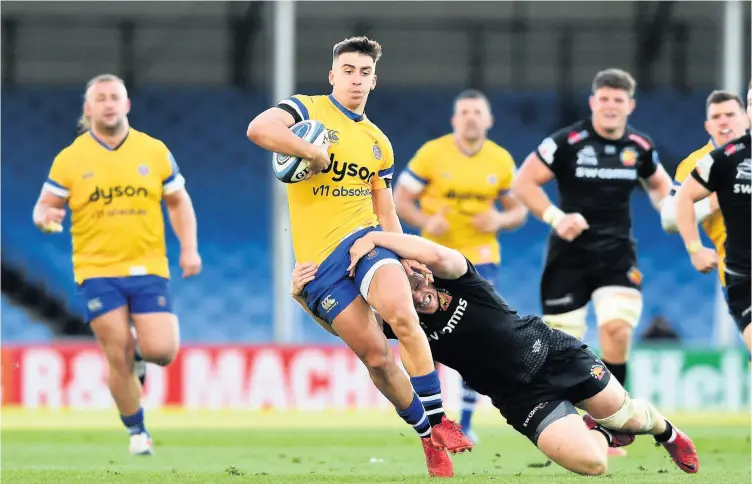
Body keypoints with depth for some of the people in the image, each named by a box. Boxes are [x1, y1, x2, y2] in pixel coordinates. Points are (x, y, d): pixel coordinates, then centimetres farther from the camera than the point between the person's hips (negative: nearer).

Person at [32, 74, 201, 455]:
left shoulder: (155, 151, 4)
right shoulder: (69, 159, 0)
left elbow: (179, 202, 12)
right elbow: (45, 206, 3)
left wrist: (189, 248, 0)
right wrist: (44, 217, -21)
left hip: (148, 269, 1)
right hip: (97, 271, -1)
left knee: (161, 351, -11)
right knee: (118, 358, -4)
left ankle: (140, 351, 26)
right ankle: (137, 432, 16)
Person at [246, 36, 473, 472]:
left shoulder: (378, 142, 16)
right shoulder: (308, 110, 0)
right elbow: (259, 129, -21)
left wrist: (404, 255, 4)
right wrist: (317, 154, -19)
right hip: (319, 259, -3)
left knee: (403, 315, -27)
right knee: (375, 354, -7)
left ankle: (439, 419, -18)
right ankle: (427, 435, 10)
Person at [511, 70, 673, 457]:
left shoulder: (640, 148, 3)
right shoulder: (567, 142, -10)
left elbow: (658, 184, 22)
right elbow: (522, 182, -8)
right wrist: (555, 217, -21)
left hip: (617, 254, 2)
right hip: (570, 254, -2)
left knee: (617, 326, -19)